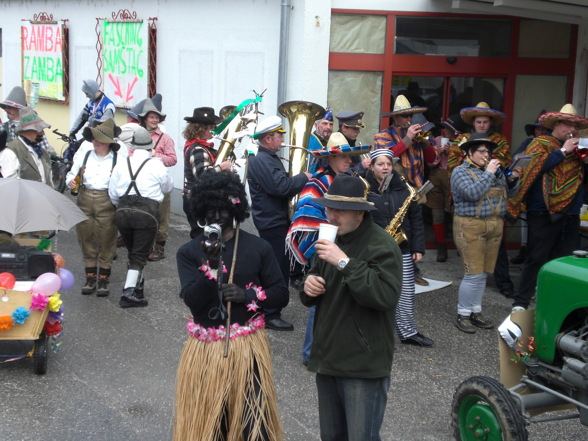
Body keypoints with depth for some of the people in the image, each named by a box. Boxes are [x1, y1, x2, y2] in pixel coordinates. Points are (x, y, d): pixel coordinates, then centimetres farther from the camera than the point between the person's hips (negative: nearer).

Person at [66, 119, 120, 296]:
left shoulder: (118, 160, -4)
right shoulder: (83, 155, 6)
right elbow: (71, 174, 12)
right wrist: (71, 181, -10)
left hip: (107, 204, -3)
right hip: (84, 202, 3)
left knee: (106, 242, 4)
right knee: (86, 240, 10)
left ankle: (104, 279, 17)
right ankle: (90, 277, 23)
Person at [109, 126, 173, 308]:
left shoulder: (122, 165, 7)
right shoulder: (156, 165, -2)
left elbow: (112, 193, 10)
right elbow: (168, 187, 14)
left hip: (123, 211, 4)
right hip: (147, 212, -4)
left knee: (132, 252, 21)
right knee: (140, 255, 1)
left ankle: (138, 285, 31)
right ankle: (129, 293, -9)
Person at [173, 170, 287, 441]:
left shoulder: (258, 248, -2)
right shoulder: (189, 253, -3)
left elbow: (281, 295, 1)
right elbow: (192, 300, -14)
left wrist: (248, 295, -14)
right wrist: (211, 266, -27)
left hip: (247, 345, 0)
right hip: (205, 347, 1)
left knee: (252, 416, 3)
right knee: (205, 418, 11)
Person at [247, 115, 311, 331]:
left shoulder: (270, 158, 15)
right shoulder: (261, 160, -19)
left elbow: (282, 184, 19)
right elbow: (281, 187, -28)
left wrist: (297, 180, 0)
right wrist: (304, 177, -14)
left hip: (277, 220, 11)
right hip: (272, 222, -11)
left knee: (278, 266, 19)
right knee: (278, 269, -6)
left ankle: (269, 310, 31)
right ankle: (271, 315, 2)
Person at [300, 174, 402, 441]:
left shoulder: (382, 245, -14)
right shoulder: (331, 238, 12)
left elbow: (387, 296, -29)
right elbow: (312, 298, 22)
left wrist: (345, 263, -29)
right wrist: (309, 286, -3)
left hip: (364, 365, -8)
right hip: (327, 358, 8)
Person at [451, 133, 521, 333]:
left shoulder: (494, 169, 14)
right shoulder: (461, 171, -4)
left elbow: (509, 193, 17)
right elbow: (472, 193, -20)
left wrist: (512, 179, -2)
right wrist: (488, 173, -15)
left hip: (495, 227, 6)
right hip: (471, 227, -6)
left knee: (483, 273, 10)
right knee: (474, 274, -8)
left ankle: (476, 312, 21)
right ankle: (463, 315, 4)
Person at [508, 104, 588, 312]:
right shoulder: (541, 144, 0)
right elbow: (533, 166, -18)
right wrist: (563, 151, -13)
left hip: (570, 215, 6)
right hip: (544, 213, -6)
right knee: (536, 260, -4)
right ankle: (520, 303, 2)